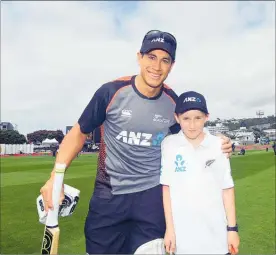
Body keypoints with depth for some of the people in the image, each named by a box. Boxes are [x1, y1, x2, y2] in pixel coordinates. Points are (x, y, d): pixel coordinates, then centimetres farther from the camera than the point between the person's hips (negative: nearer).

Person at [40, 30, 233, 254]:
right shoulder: (111, 92, -15)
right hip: (109, 194, -1)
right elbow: (79, 133, -4)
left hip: (152, 195, 2)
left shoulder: (173, 102, -4)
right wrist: (56, 176, -16)